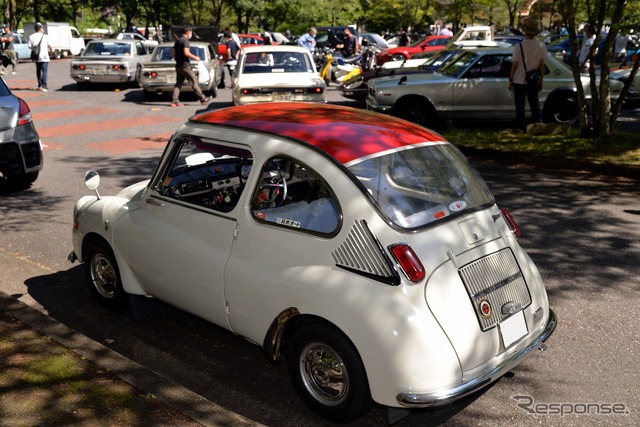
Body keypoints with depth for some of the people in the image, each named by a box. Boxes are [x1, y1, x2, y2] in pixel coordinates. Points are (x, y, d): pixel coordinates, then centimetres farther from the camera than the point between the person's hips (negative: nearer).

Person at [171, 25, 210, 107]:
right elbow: (186, 53, -23)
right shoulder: (185, 41, -11)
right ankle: (202, 99, 2)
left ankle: (174, 101, 2)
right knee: (194, 82, -2)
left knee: (178, 83, 8)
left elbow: (173, 54, 17)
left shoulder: (177, 41, 15)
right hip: (185, 65, -8)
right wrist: (195, 57, -11)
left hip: (178, 66, 8)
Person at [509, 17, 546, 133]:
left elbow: (515, 65, -12)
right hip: (533, 81, 3)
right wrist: (541, 80, 8)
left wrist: (510, 79, -1)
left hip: (519, 81, -3)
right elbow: (541, 65, -1)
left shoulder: (518, 47, -16)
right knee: (534, 105, 12)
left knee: (520, 107, 5)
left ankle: (521, 128, 6)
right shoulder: (541, 46, -5)